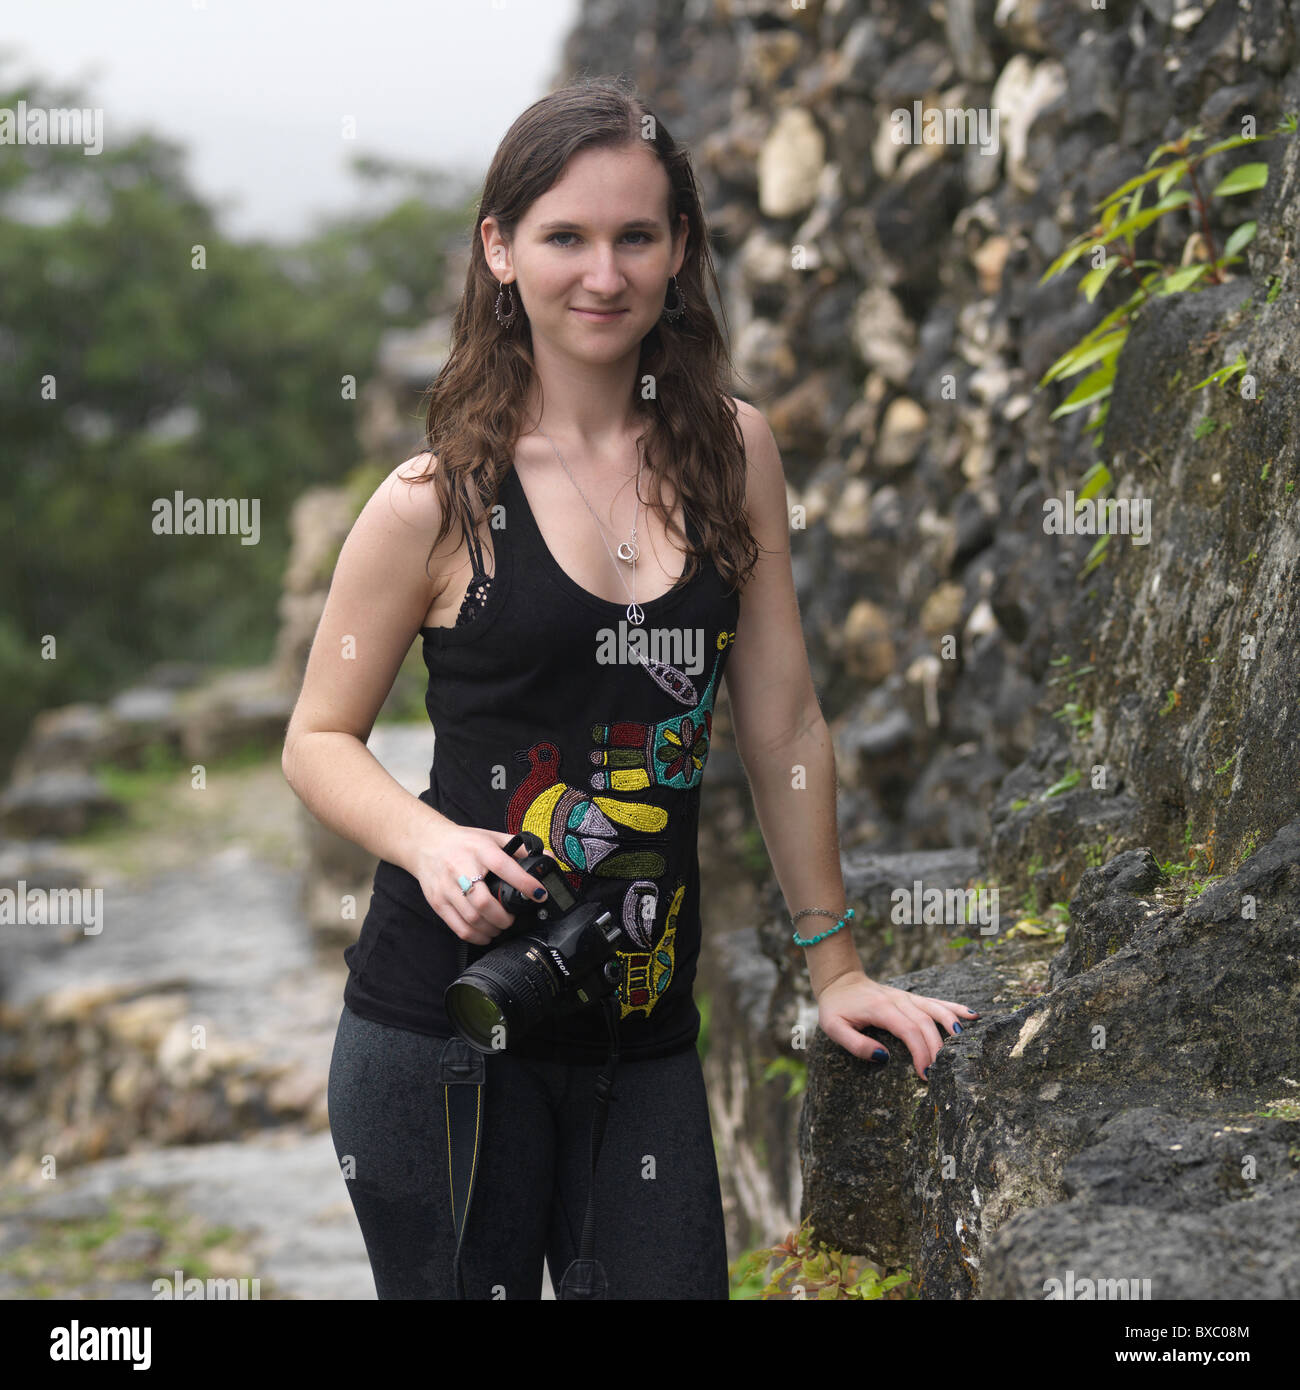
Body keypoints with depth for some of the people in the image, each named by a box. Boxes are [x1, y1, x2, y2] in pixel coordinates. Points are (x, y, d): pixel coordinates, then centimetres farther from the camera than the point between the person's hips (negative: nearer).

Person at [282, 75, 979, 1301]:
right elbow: (319, 741, 2)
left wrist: (833, 968, 10)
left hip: (645, 1032, 3)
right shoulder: (439, 499, -6)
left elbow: (782, 722, 8)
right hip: (444, 1032, -3)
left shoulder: (730, 453, 3)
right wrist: (430, 840, -17)